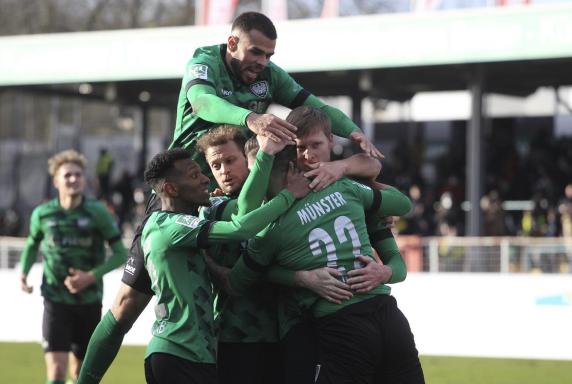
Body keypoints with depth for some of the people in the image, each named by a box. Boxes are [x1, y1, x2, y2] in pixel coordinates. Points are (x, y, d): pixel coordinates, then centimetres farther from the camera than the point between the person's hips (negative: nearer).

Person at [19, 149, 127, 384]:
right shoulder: (42, 214, -2)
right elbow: (32, 244, 19)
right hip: (56, 300, 0)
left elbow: (120, 254, -5)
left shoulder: (97, 213, -8)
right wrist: (24, 272, 3)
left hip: (89, 301, 1)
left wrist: (92, 276, -18)